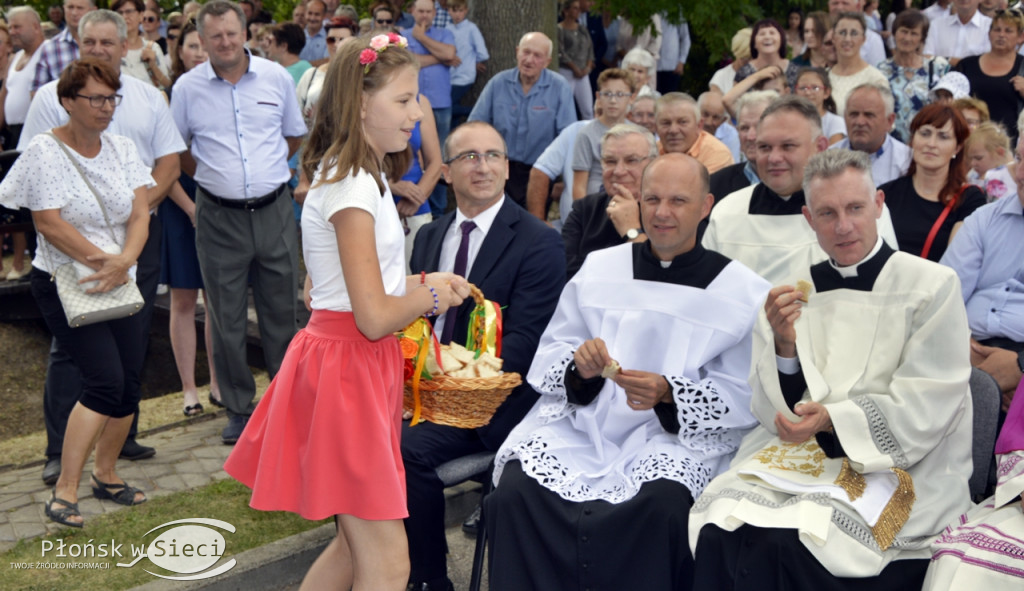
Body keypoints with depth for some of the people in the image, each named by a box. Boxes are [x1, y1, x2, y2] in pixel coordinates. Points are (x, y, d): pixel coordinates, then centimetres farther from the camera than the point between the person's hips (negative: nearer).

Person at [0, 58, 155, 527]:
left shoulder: (120, 148, 6)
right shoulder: (45, 151, -9)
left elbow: (140, 214, -2)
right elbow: (50, 225, -15)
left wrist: (122, 262, -19)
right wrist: (102, 260, -17)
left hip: (120, 285, 6)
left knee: (130, 384, 4)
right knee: (106, 380, -16)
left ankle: (105, 475, 25)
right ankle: (64, 492, -6)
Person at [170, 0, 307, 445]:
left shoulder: (277, 77, 1)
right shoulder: (188, 87, -1)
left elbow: (295, 135, 15)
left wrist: (268, 168, 11)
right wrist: (211, 174, 6)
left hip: (274, 210, 1)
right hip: (219, 216, 0)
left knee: (281, 311, 8)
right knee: (227, 319, 6)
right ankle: (238, 407, 19)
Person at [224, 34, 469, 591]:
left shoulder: (358, 177, 13)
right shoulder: (354, 189, -19)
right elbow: (374, 318, -22)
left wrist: (416, 283, 11)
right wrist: (431, 294, -5)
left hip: (361, 366, 10)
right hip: (346, 371, -10)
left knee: (356, 545, 19)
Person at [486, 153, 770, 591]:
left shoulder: (744, 292, 5)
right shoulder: (599, 268, 13)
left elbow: (743, 396, 0)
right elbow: (547, 361, 13)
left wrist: (669, 394, -16)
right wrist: (579, 367, -10)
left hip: (681, 437, -2)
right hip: (581, 424, 2)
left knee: (662, 505, -35)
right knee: (515, 489, -26)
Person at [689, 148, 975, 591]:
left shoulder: (932, 285, 0)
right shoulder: (794, 291, 11)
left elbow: (924, 412, -6)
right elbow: (771, 412, 7)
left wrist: (832, 420, -17)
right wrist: (784, 344, -12)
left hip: (891, 468, -3)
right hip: (791, 457, 3)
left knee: (783, 543, -30)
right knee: (718, 531, -26)